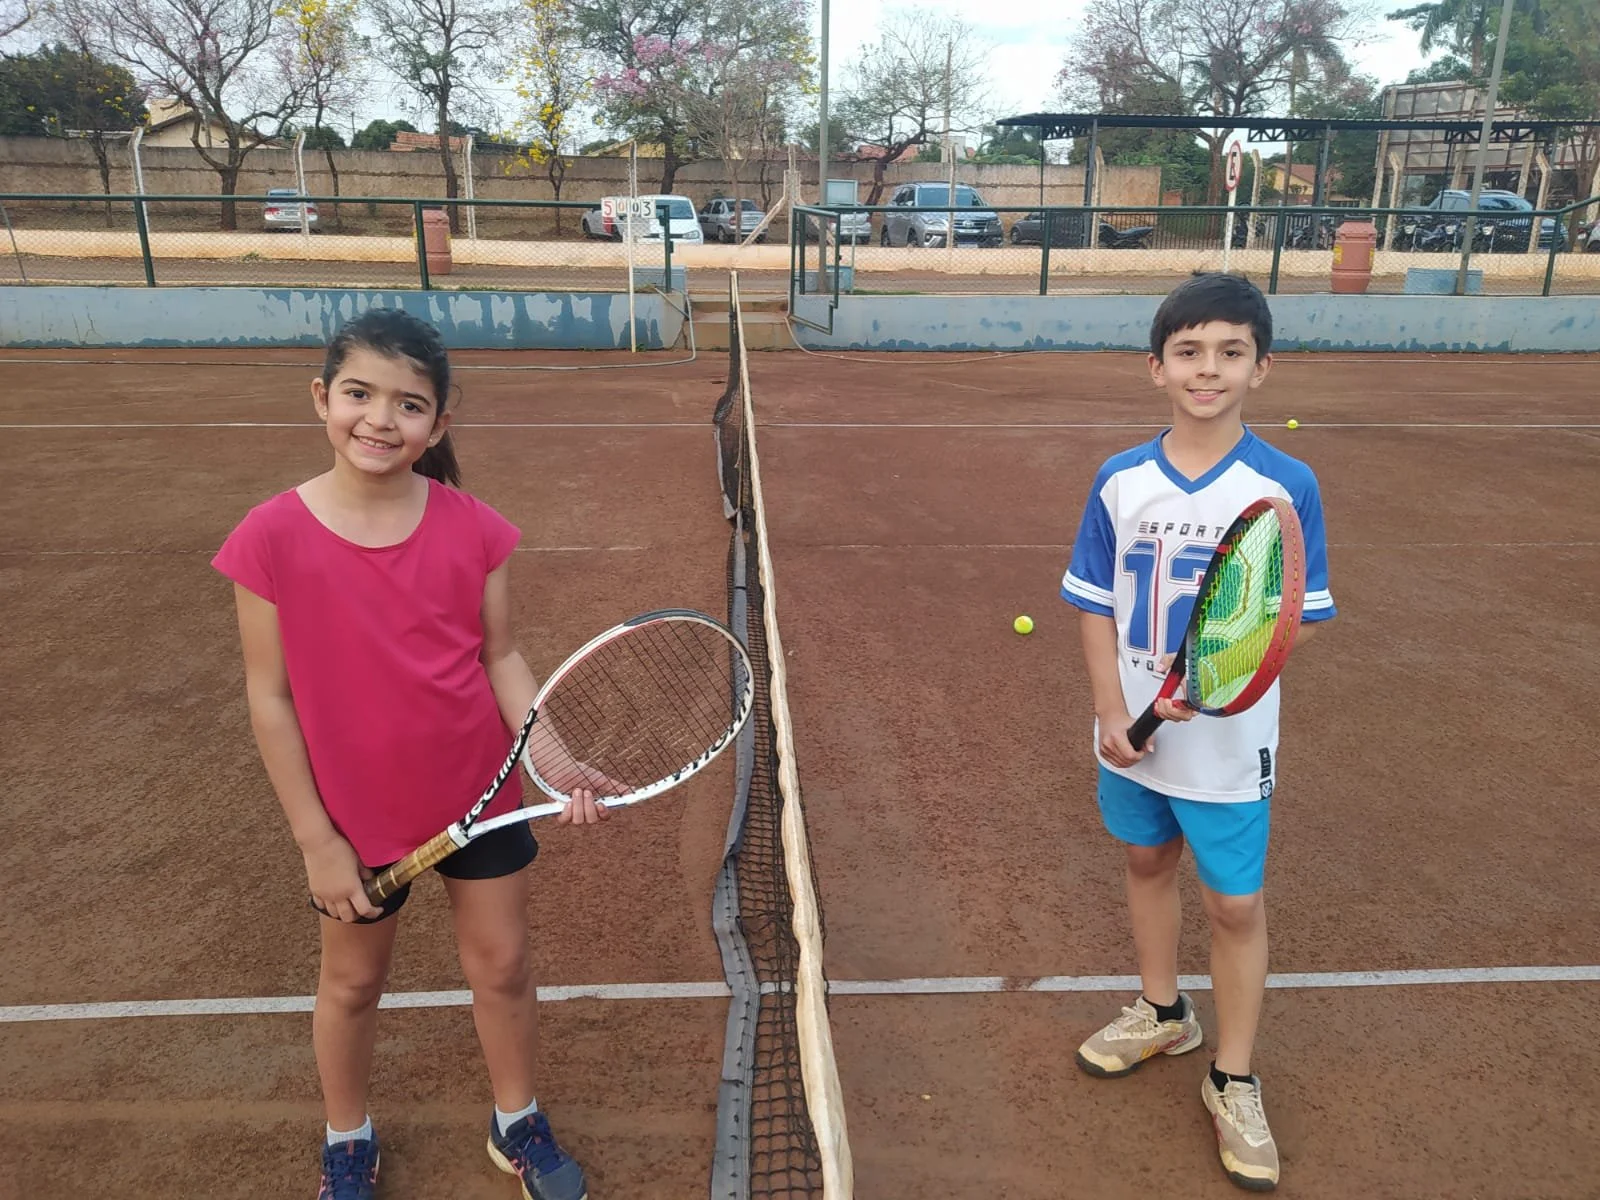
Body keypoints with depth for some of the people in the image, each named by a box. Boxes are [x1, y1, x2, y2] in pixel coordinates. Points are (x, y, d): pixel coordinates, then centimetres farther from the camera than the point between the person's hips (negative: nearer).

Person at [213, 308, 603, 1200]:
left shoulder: (475, 530, -14)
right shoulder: (273, 538, -18)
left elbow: (501, 658, -4)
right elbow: (271, 698, -11)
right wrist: (315, 839, -9)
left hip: (480, 795, 2)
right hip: (356, 814, -1)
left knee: (502, 964, 17)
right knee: (353, 980, 21)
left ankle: (518, 1125, 45)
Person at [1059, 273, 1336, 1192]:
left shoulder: (1287, 486, -13)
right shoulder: (1121, 480, -6)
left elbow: (1304, 618, -10)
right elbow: (1095, 606, -1)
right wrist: (1113, 711, -11)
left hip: (1228, 741, -3)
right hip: (1133, 730, 3)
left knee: (1236, 906, 8)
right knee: (1149, 863, 21)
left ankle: (1234, 1083, 28)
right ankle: (1163, 1014, 45)